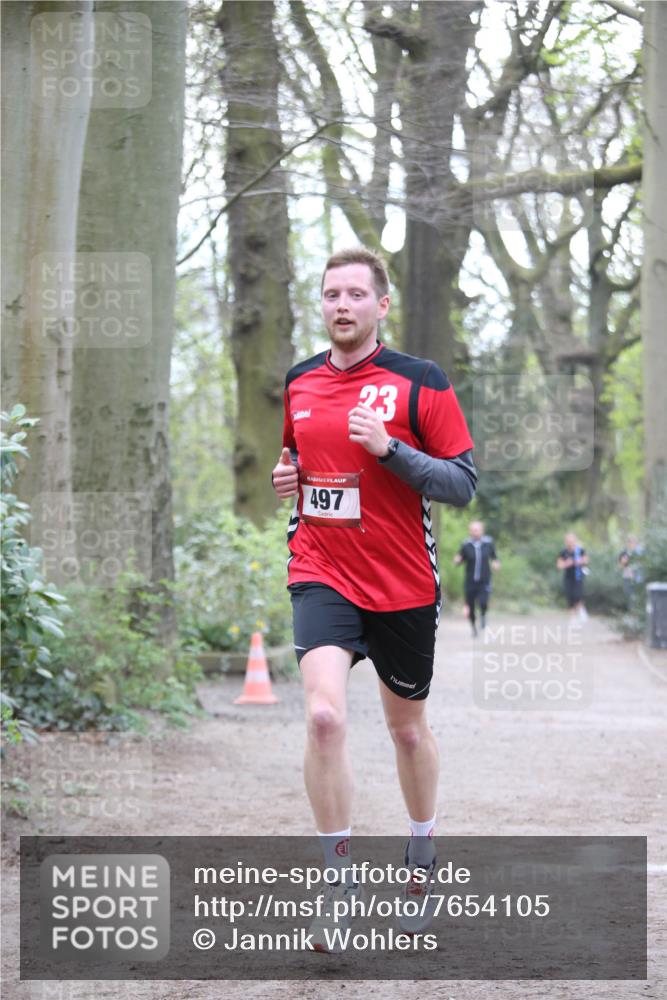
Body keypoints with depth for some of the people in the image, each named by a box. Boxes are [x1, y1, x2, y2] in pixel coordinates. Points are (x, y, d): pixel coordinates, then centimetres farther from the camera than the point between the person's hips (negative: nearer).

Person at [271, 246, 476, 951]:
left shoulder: (421, 382, -6)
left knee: (408, 728, 15)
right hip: (321, 575, 1)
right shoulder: (297, 383, 6)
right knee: (324, 716, -21)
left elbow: (463, 484, -8)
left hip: (404, 587, -1)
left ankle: (422, 858, 39)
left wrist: (390, 449, -21)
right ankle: (339, 880, -10)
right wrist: (282, 474, 2)